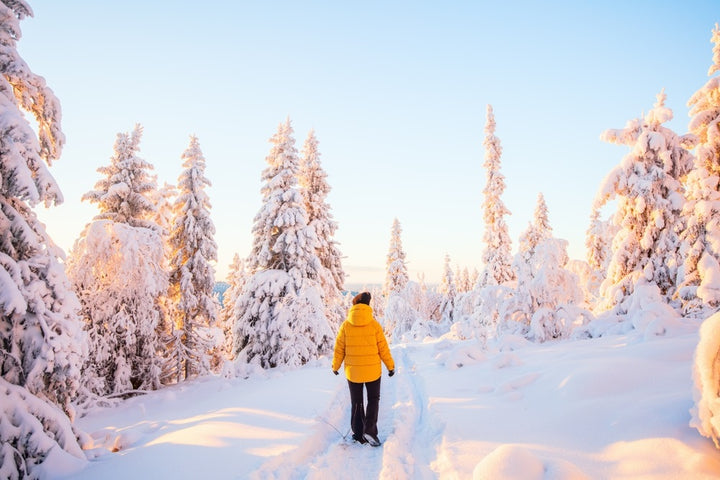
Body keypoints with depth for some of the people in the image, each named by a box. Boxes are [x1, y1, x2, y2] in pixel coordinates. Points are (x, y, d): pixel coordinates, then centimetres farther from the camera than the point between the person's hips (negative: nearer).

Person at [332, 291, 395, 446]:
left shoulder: (346, 325, -7)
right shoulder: (374, 324, -10)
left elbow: (339, 348, -2)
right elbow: (383, 348, -6)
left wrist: (335, 366, 13)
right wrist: (390, 366, 6)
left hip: (352, 371, 1)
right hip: (372, 370, -1)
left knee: (356, 402, 16)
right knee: (373, 400, 15)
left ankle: (359, 434, 20)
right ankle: (370, 430, 1)